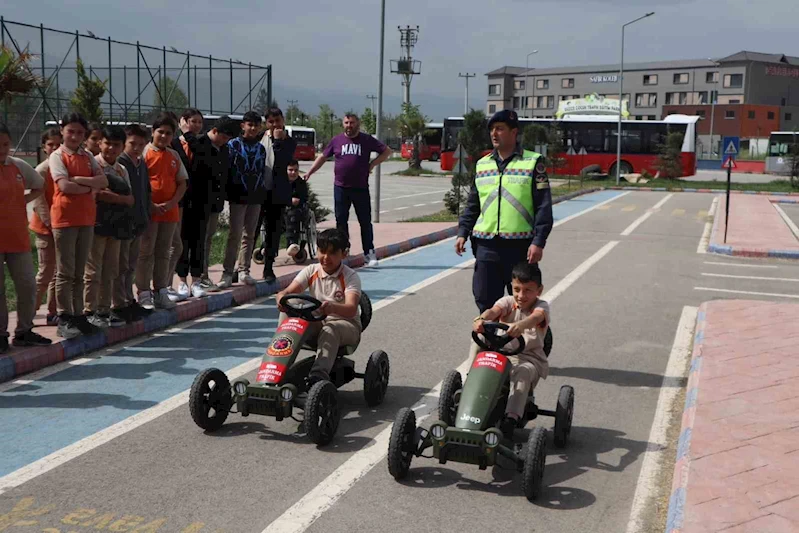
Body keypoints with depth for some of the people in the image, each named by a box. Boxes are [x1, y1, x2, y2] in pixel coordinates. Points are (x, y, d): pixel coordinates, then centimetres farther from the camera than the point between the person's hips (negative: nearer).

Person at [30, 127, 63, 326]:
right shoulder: (42, 170, -10)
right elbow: (38, 202, -14)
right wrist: (50, 224, -16)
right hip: (46, 227, -6)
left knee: (58, 273, 9)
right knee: (45, 273, -5)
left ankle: (52, 313, 17)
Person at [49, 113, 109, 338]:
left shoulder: (88, 157, 14)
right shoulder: (57, 156, -2)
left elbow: (103, 181, 1)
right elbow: (65, 186, -16)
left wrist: (78, 179, -11)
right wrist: (91, 187, -5)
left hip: (86, 218, 5)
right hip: (65, 218, -5)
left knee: (79, 272, 10)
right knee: (65, 272, -4)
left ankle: (78, 316, 16)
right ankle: (64, 319, 0)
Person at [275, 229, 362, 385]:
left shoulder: (350, 277, -12)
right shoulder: (311, 271, 1)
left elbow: (351, 309, -30)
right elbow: (287, 291, -12)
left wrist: (332, 307, -53)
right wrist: (281, 298, -39)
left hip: (345, 323, -4)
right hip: (317, 322, 4)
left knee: (330, 330, -40)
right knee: (287, 313, -22)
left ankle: (319, 374, -53)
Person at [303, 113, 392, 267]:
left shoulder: (367, 140, 2)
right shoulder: (337, 140, 6)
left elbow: (387, 151, 7)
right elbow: (323, 157, 14)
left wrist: (373, 164, -2)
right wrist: (309, 173, 7)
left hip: (361, 188, -1)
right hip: (340, 188, 2)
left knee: (365, 221, 2)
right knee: (341, 221, 5)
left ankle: (369, 253, 10)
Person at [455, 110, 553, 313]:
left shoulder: (533, 162, 0)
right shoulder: (482, 164, 14)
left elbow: (543, 206, -5)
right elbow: (472, 204, 18)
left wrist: (538, 242, -13)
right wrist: (463, 233, 7)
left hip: (520, 246, -4)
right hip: (486, 245, 4)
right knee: (485, 300, 3)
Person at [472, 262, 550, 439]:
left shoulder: (541, 306, -6)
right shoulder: (508, 302, 2)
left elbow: (536, 317, -33)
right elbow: (494, 310, -22)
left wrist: (521, 324, -58)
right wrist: (481, 319, -48)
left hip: (529, 358, -3)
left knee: (523, 372, -37)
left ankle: (511, 418, -42)